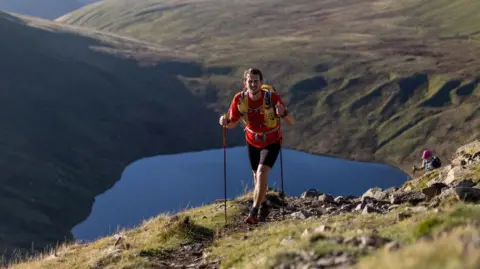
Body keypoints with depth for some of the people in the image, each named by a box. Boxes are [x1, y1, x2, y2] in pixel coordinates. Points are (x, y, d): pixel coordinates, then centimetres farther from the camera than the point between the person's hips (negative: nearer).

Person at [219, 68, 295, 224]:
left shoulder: (272, 97, -27)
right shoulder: (239, 99, -19)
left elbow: (291, 122, -25)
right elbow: (232, 124, -7)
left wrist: (283, 113, -47)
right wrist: (225, 122, -30)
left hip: (272, 142, -3)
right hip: (252, 141, 3)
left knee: (262, 174, -20)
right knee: (257, 177, 14)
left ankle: (254, 211, -8)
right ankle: (263, 207, 39)